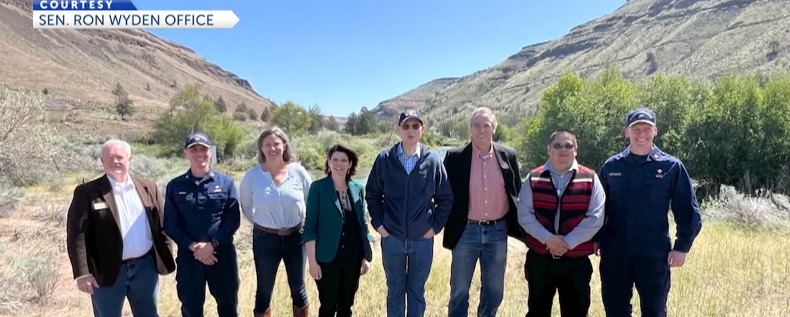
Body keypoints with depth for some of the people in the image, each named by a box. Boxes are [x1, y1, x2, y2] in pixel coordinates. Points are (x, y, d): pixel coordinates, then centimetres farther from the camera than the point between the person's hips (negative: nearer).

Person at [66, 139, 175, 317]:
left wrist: (166, 259, 5)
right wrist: (82, 273, -14)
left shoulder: (148, 188, 7)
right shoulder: (87, 192, -4)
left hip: (145, 266, 3)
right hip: (107, 271, -3)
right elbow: (77, 235, -8)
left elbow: (160, 225, 9)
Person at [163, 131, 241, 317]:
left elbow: (233, 219, -4)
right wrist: (193, 246, -12)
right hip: (188, 256, 1)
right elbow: (170, 224, 0)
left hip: (222, 254, 0)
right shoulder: (175, 186, 3)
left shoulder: (226, 182, 1)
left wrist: (212, 244, -14)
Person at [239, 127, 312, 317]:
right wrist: (261, 223, 9)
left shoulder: (298, 172, -8)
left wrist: (301, 223, 6)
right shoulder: (252, 176, -8)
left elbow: (312, 202, 6)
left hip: (296, 236, 1)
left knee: (298, 289, 13)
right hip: (265, 238, 0)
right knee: (264, 291, 10)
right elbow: (246, 207, 8)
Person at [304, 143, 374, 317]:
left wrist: (366, 256, 8)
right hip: (327, 258, -4)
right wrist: (312, 261, -12)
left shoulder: (358, 188, 4)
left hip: (353, 258, 4)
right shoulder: (318, 188, -8)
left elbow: (363, 223, 9)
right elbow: (310, 227, -8)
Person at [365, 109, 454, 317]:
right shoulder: (384, 159, -4)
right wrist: (378, 223, -1)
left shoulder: (433, 160, -4)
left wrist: (436, 226, -2)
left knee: (417, 291, 12)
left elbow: (446, 198, 3)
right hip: (392, 239, 0)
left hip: (423, 240, 0)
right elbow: (372, 194, 5)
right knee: (395, 290, 13)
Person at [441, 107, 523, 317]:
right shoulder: (455, 157, -5)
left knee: (494, 290, 13)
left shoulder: (508, 155, 2)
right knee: (459, 290, 8)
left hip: (497, 231, 2)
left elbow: (517, 193, 9)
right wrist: (447, 223, -1)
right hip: (466, 231, -2)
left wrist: (518, 224, 7)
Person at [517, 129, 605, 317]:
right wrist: (548, 238, -16)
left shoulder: (590, 179, 0)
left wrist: (568, 242, -15)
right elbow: (524, 215, -4)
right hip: (539, 258, 1)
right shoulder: (534, 178, 3)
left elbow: (595, 218, -7)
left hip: (576, 260, -1)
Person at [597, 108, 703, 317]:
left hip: (653, 254, -2)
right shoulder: (611, 166, 4)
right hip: (614, 253, 2)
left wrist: (681, 247, -4)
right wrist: (596, 239, 5)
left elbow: (689, 212, 1)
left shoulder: (671, 167, -2)